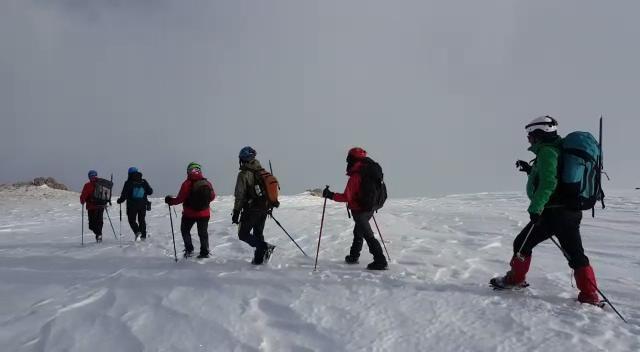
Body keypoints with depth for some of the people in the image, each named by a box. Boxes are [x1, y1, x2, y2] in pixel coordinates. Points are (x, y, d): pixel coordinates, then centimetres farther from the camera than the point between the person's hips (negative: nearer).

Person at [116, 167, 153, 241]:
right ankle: (143, 236, 14)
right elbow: (150, 192, 5)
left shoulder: (128, 183, -8)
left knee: (132, 220, 8)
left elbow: (124, 195, -10)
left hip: (132, 205, -3)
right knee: (141, 220, 16)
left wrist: (120, 200, 6)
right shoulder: (144, 182, 2)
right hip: (143, 204, 3)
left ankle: (137, 232, -14)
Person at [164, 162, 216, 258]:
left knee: (185, 230, 19)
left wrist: (170, 201, 2)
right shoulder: (207, 183, -3)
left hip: (189, 214, -3)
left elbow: (180, 199, -15)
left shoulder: (187, 184, -15)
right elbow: (212, 197, 8)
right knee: (203, 233, 16)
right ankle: (204, 252, 16)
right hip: (204, 213, 3)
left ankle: (189, 250, 14)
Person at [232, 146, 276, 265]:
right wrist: (269, 206, 24)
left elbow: (239, 196, -14)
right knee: (258, 233, 18)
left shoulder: (244, 174, -12)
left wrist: (236, 213, -9)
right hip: (264, 209, 7)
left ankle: (264, 247, -14)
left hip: (251, 210, -7)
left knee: (243, 234, 4)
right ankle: (259, 259, 17)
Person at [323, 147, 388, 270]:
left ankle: (380, 261, -5)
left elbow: (347, 197, -26)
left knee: (368, 235, -5)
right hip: (369, 209, 9)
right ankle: (353, 256, 38)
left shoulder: (355, 177, -23)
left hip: (359, 211, -9)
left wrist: (331, 195, -20)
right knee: (358, 232, 24)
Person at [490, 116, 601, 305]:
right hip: (573, 210, 9)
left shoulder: (546, 151, -12)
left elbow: (548, 183, -24)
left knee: (522, 244, 7)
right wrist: (531, 170, 25)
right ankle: (590, 295, 9)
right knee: (576, 254, 10)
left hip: (552, 212, -9)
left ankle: (515, 280, 20)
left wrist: (535, 208, -25)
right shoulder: (560, 148, 17)